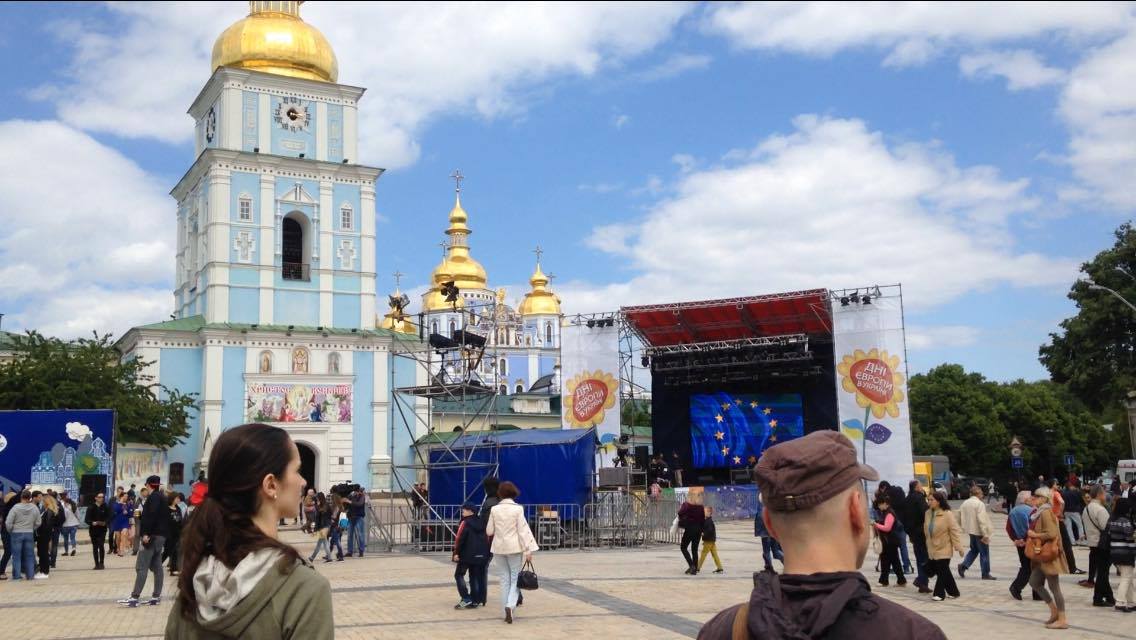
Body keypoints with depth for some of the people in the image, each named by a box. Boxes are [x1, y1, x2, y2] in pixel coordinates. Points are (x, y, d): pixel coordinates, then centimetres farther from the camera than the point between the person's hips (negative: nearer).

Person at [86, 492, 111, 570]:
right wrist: (92, 523, -20)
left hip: (102, 529, -1)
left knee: (101, 545, -11)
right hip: (93, 529, 1)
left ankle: (101, 563, -5)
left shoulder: (106, 507, 1)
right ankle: (97, 564, 15)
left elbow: (109, 518, 2)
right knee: (95, 547, 7)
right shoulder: (91, 507, 0)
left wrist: (105, 522, -18)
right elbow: (87, 519, -2)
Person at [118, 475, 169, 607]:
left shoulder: (153, 497, -10)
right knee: (156, 566, 9)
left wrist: (146, 533, -25)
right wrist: (141, 514, 27)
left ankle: (135, 597, -14)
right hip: (160, 535, 10)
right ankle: (156, 596, 9)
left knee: (141, 567, -11)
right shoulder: (162, 497, 18)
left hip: (153, 535, -10)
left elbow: (152, 516, -22)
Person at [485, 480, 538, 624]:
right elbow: (523, 530, -10)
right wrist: (528, 550, -8)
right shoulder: (518, 509, -8)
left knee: (504, 580, 11)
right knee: (515, 578, 6)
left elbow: (489, 531, 3)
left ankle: (507, 612, 12)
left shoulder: (494, 509, -3)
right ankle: (510, 605, -16)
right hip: (514, 547, -2)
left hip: (499, 547, 2)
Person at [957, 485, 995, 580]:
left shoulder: (965, 503, 7)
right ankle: (985, 574, 8)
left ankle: (963, 565, 5)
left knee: (974, 550, 21)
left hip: (970, 531, 7)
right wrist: (985, 534, -21)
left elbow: (960, 517, 11)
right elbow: (981, 520, -22)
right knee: (984, 552, 3)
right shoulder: (980, 504, -16)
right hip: (979, 531, -7)